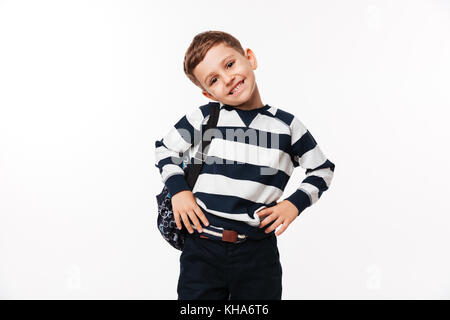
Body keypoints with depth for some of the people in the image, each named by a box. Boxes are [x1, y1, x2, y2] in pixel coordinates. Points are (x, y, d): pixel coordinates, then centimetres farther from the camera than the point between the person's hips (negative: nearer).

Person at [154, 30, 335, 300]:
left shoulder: (287, 126, 2)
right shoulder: (202, 118, 1)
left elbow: (323, 169, 14)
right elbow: (165, 149, 16)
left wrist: (294, 203, 0)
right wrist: (178, 190, 1)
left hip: (258, 254, 0)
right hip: (202, 248, 0)